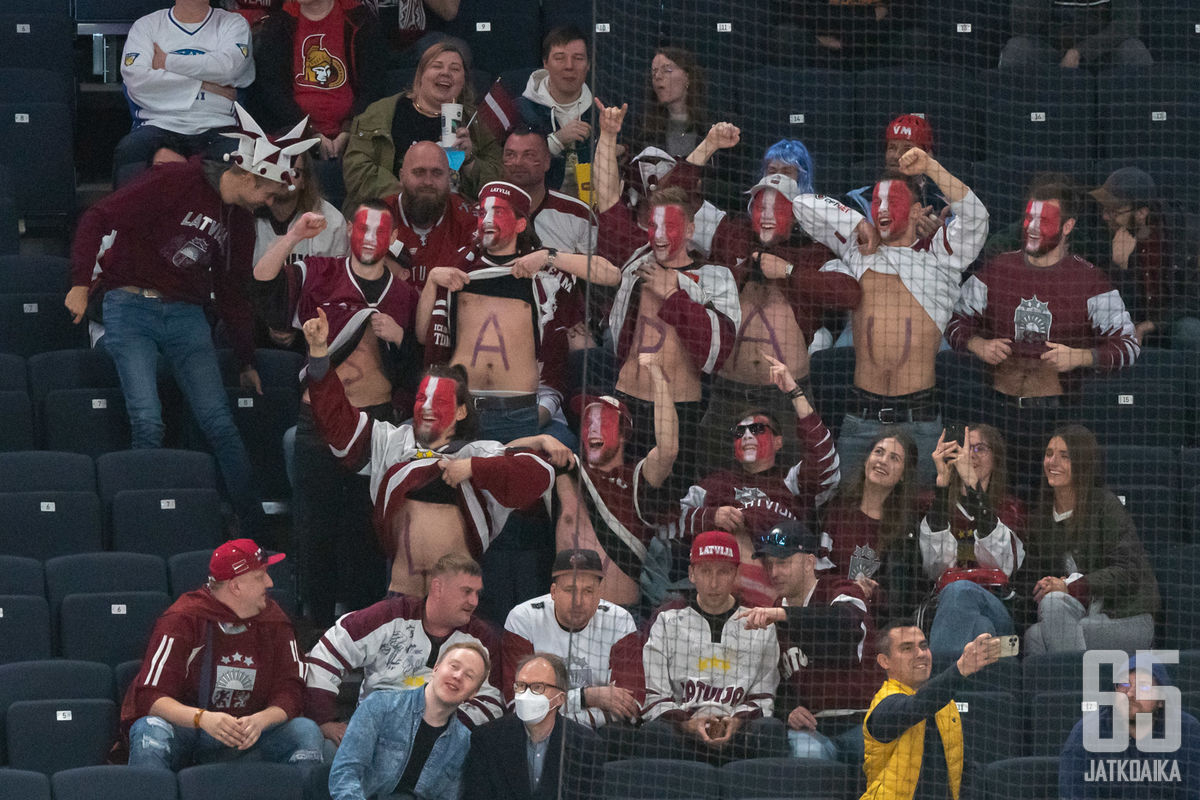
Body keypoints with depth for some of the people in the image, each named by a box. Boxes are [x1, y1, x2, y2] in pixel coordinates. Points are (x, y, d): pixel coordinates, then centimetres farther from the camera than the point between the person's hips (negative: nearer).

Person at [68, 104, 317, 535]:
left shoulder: (240, 222, 11)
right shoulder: (175, 184, -12)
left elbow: (232, 291, 23)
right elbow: (98, 219, -14)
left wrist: (246, 361, 26)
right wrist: (81, 283, -22)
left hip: (186, 314, 5)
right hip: (131, 308, -5)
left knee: (219, 423, -4)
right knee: (147, 422, -16)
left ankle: (255, 526, 2)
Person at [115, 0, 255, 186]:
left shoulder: (234, 24, 16)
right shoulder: (146, 25, 15)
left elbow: (228, 66, -7)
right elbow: (136, 80, -3)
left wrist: (166, 61, -1)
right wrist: (203, 83, -4)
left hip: (213, 127, 0)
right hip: (158, 126, 0)